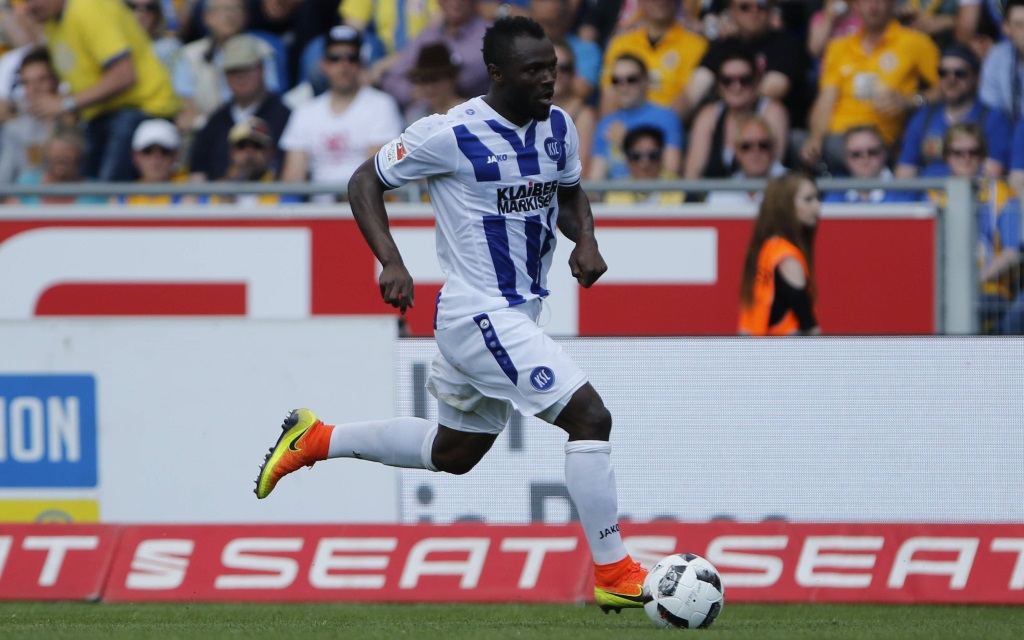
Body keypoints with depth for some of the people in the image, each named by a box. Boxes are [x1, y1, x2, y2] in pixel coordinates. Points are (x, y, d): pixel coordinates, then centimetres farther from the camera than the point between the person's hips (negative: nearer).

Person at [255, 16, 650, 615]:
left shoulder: (558, 127, 4)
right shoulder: (452, 134, -16)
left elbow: (571, 194, 22)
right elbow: (366, 182, -6)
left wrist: (586, 240, 0)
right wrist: (391, 262, -19)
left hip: (520, 313, 9)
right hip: (478, 314, -9)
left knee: (453, 453, 23)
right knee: (590, 418, -16)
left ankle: (316, 440, 36)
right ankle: (613, 573, -8)